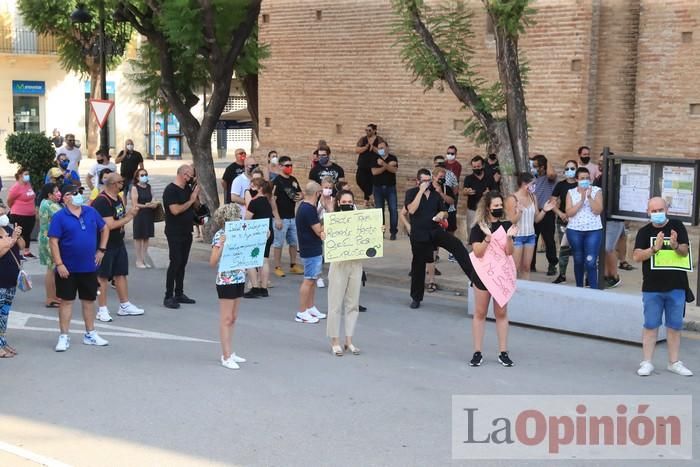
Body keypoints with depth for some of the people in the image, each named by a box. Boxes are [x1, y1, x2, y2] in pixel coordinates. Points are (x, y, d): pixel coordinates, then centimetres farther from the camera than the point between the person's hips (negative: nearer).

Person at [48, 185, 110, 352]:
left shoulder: (91, 212, 3)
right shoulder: (59, 217, -10)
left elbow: (105, 229, 16)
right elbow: (53, 241, -13)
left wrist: (101, 249, 8)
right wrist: (59, 264, -17)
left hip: (89, 267, 4)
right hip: (68, 268, -4)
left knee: (89, 300, 13)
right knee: (66, 301, 4)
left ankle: (90, 334, 25)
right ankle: (64, 337, 12)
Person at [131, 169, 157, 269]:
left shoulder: (149, 187, 10)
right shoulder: (135, 188, -7)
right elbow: (134, 204, -11)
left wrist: (154, 204, -9)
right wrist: (145, 206, -22)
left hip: (149, 215, 5)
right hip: (139, 215, -5)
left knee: (147, 237, 10)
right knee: (139, 237, 1)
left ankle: (145, 259, 19)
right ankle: (139, 260, 8)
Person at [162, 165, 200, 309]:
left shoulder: (188, 188, 11)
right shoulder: (171, 190, -13)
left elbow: (196, 205, 17)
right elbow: (175, 210, -23)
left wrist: (196, 193, 1)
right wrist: (190, 201, -13)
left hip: (186, 232, 8)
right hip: (175, 233, -8)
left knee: (182, 263, 12)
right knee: (175, 263, -9)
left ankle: (179, 293, 19)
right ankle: (168, 297, -5)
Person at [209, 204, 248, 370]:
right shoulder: (220, 236, -12)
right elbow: (213, 262, -16)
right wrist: (221, 245, -29)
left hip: (239, 279, 7)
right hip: (226, 281, -7)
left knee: (233, 318, 13)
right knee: (226, 319, -1)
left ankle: (229, 352, 23)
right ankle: (226, 357, 3)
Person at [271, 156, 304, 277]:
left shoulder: (293, 180, 10)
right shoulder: (277, 181, -10)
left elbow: (300, 193, 25)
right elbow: (272, 200, -14)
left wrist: (300, 197, -1)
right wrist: (277, 218, -18)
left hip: (293, 217, 7)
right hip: (281, 218, -7)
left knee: (294, 242, 14)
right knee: (278, 243, 0)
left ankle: (293, 265, 25)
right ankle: (277, 267, 7)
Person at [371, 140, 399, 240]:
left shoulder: (393, 158, 2)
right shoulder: (375, 159, 4)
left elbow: (395, 170, -15)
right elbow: (374, 172, -11)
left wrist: (383, 164, -26)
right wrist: (388, 165, -14)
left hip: (390, 187, -1)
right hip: (378, 187, 1)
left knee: (393, 209, -8)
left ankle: (393, 232, -3)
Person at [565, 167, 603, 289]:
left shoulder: (596, 191, 0)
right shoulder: (571, 192, 3)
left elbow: (598, 211, -10)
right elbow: (569, 213, -7)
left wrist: (589, 197, -19)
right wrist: (581, 200, -15)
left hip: (593, 231, -2)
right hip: (574, 231, 2)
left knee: (591, 262, -10)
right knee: (578, 260, 12)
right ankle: (579, 288, 24)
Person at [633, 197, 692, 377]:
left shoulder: (677, 226, 2)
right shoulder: (644, 232, 2)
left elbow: (685, 251, -7)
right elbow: (637, 256, -9)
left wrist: (675, 246, -28)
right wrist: (655, 248, -25)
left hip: (676, 286, 1)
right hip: (652, 287, -1)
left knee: (675, 326, 9)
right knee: (650, 325, 3)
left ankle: (674, 362, 19)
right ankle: (647, 362, 10)